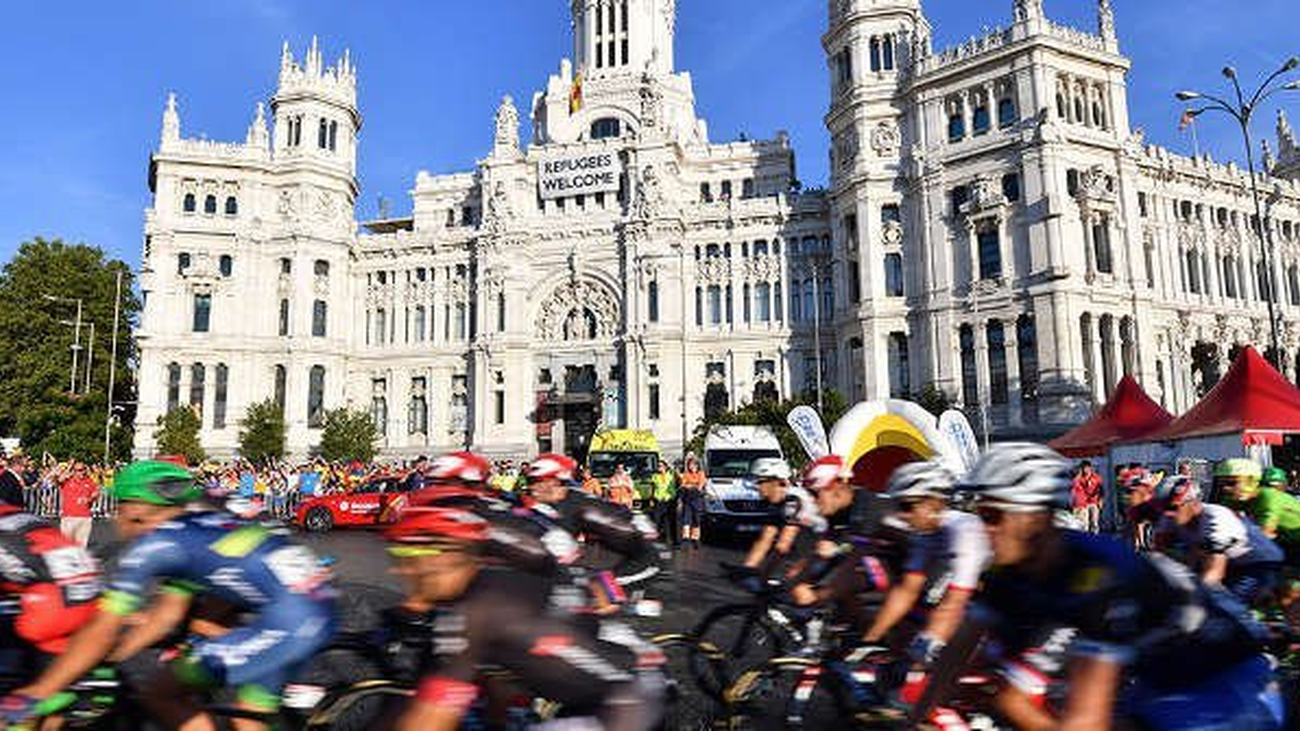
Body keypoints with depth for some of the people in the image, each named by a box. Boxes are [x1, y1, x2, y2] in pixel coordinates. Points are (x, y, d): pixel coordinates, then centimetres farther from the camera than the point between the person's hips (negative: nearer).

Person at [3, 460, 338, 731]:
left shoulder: (152, 544, -1)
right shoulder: (194, 527, 23)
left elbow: (101, 632, -2)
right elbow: (169, 613, 24)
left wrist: (30, 697, 6)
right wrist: (105, 660, 27)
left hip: (288, 623, -9)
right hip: (321, 610, 9)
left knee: (160, 695, 3)